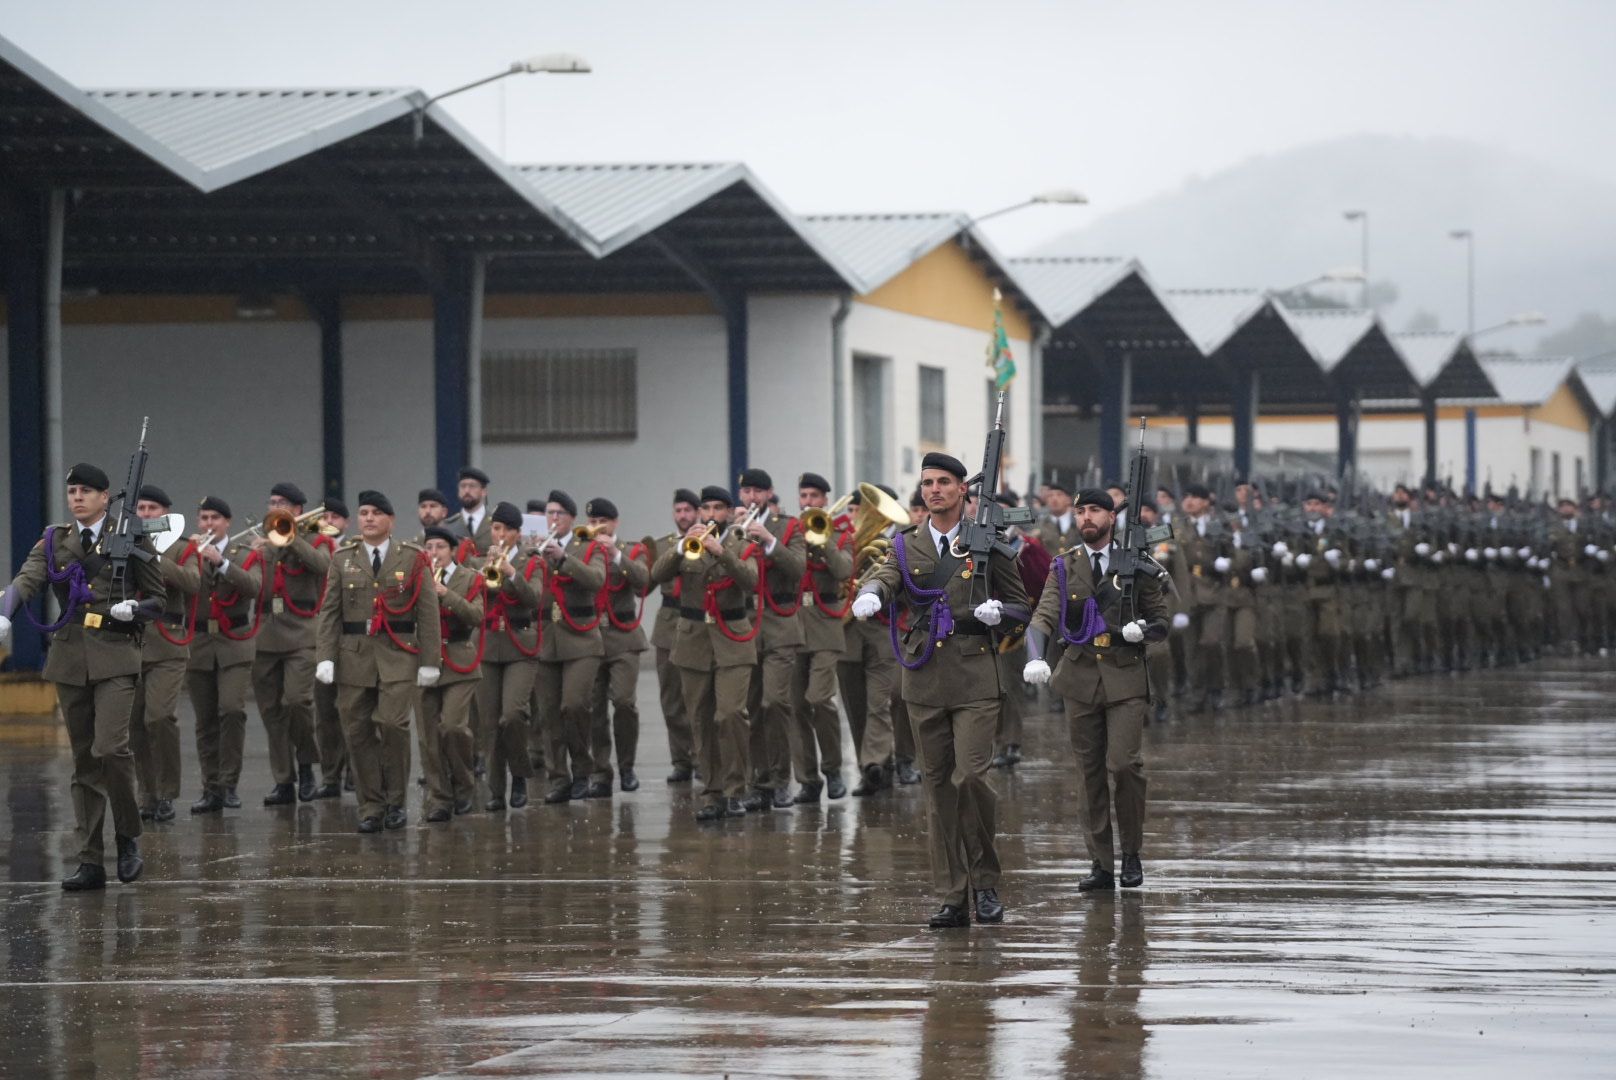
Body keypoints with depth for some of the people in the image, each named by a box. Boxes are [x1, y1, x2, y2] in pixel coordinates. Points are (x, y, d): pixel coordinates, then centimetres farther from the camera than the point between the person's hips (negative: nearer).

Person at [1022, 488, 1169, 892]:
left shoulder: (1136, 565, 4)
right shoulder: (1064, 568, 7)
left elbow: (1161, 622, 8)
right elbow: (1044, 618, -6)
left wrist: (1143, 631, -15)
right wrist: (1036, 658, -25)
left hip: (1125, 677, -2)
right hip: (1081, 678, 2)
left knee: (1124, 763, -14)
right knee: (1090, 772, 3)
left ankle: (1132, 854, 3)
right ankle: (1102, 863, 9)